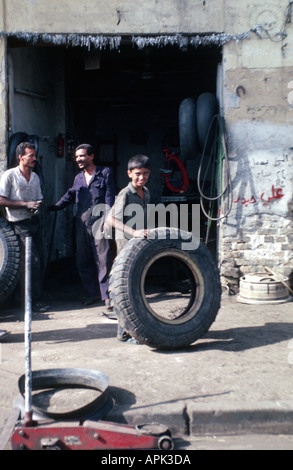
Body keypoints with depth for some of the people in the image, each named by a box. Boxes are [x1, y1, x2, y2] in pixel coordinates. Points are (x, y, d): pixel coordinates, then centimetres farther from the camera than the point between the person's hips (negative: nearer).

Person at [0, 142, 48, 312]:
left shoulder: (35, 177, 14)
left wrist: (37, 206, -3)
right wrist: (26, 204, -15)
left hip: (34, 221, 6)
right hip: (20, 224, -6)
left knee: (40, 260, 4)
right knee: (33, 261, -9)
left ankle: (38, 297, 16)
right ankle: (36, 300, 0)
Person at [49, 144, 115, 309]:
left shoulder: (105, 173, 5)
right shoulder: (78, 178, 19)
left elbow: (109, 198, -1)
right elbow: (69, 196, 18)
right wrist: (53, 207, 3)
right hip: (82, 224, 6)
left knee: (103, 260, -7)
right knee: (83, 260, 7)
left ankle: (107, 295, -1)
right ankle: (93, 293, 19)